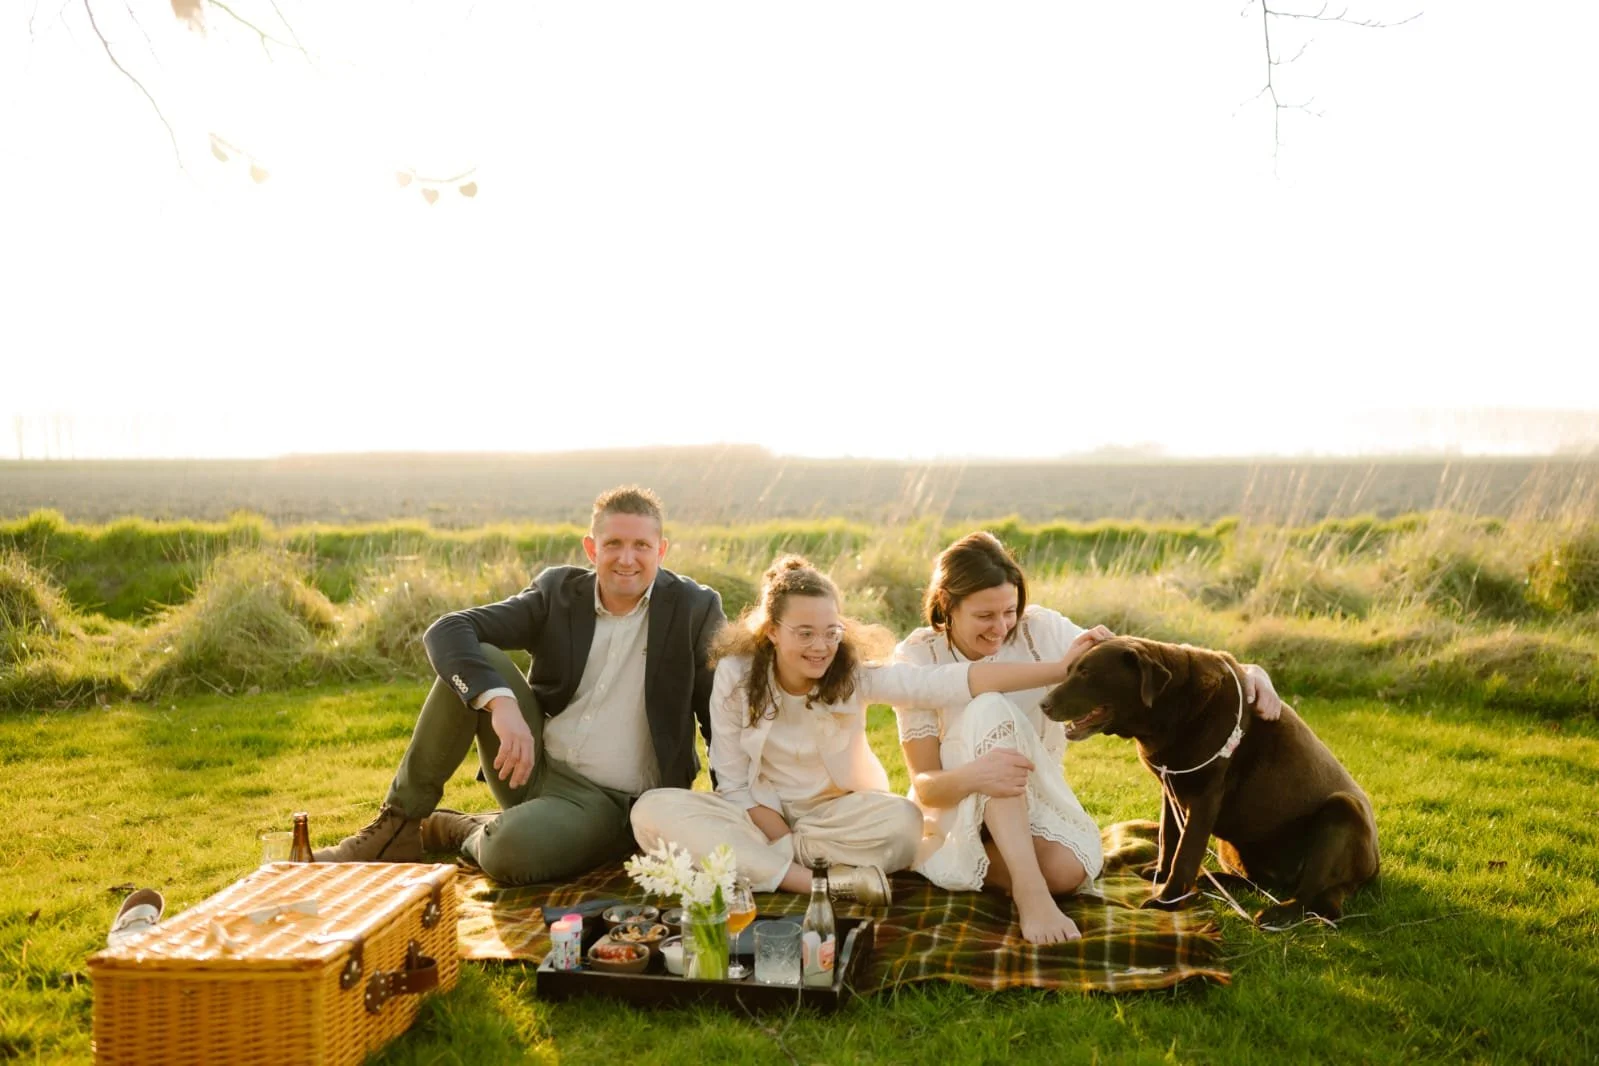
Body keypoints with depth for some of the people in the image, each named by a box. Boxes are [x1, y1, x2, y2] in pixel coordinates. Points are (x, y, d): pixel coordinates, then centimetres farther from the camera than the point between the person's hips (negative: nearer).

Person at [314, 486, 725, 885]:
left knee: (511, 850, -36)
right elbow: (445, 632, -11)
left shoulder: (694, 609, -6)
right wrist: (501, 701, -29)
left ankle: (461, 832, 2)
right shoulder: (559, 590, 0)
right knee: (476, 659, -18)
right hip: (531, 765, 4)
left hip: (606, 802, -4)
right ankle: (398, 825, -8)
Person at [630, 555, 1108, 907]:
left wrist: (1057, 668, -38)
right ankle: (818, 882, -34)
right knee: (654, 809, -28)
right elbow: (734, 782, -10)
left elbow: (951, 682, -27)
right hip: (760, 813, 1)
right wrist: (786, 839, -23)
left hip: (836, 812, 0)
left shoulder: (853, 675, -15)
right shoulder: (735, 676, -14)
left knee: (904, 821, -32)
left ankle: (762, 861, -20)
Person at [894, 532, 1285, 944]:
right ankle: (1027, 886, -33)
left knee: (1071, 866, -33)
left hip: (1034, 804, 2)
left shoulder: (1040, 630, -10)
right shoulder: (917, 658, -15)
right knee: (989, 710, -31)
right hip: (955, 814, -2)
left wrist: (1240, 673, -27)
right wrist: (971, 777, -42)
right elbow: (925, 785, -18)